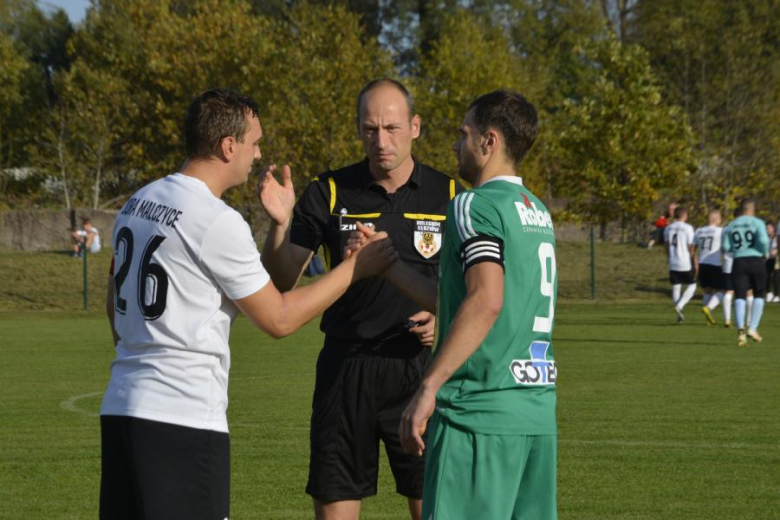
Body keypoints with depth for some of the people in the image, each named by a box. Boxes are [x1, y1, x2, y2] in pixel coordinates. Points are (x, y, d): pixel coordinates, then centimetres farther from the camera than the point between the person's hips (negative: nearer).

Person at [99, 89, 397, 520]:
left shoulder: (137, 204, 12)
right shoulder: (218, 222, -14)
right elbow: (279, 319, -8)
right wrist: (356, 268, 0)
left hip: (121, 406, 9)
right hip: (183, 418, -9)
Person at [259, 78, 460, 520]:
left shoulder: (448, 195, 1)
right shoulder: (330, 193, 0)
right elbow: (283, 281, -2)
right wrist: (280, 223, -19)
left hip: (421, 367, 0)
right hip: (346, 366, 0)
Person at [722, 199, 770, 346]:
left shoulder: (731, 226, 10)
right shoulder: (757, 223, -2)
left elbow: (726, 247, 4)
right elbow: (763, 240, -16)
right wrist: (765, 251, 4)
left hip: (739, 262, 2)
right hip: (756, 261, -2)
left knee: (740, 297, -1)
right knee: (758, 296, 14)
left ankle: (740, 329, -22)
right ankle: (753, 328, 3)